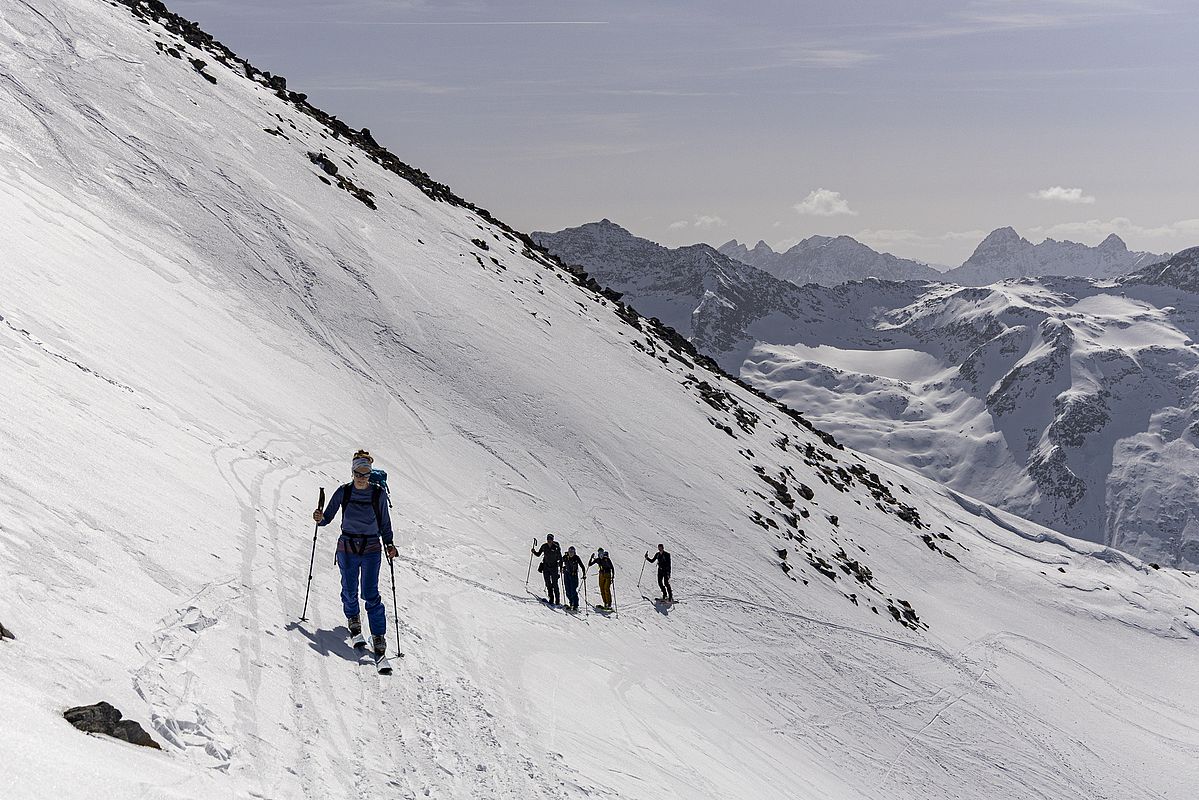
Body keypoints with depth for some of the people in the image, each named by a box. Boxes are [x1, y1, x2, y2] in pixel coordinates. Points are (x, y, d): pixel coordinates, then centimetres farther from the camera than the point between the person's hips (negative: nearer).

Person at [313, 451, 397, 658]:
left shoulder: (378, 494, -4)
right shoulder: (343, 492, -1)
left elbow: (384, 524, 4)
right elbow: (328, 517, 3)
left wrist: (389, 544, -8)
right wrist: (320, 518, -19)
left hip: (371, 549, -2)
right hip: (347, 549, 2)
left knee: (370, 594, -12)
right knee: (349, 590, 10)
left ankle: (379, 637, -8)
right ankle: (353, 619, 40)